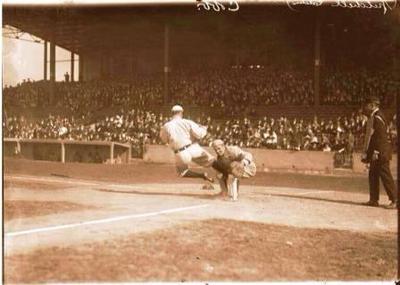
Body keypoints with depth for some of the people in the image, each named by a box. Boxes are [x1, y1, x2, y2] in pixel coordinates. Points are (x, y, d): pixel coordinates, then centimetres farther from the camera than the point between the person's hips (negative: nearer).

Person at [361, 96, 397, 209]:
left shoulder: (377, 118, -14)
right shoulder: (372, 118, 16)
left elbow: (381, 136, -20)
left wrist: (376, 153, -22)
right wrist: (367, 153, 19)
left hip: (381, 153, -10)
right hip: (375, 154, 10)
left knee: (386, 176, -7)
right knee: (372, 175, 11)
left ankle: (394, 201, -4)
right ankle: (374, 200, 16)